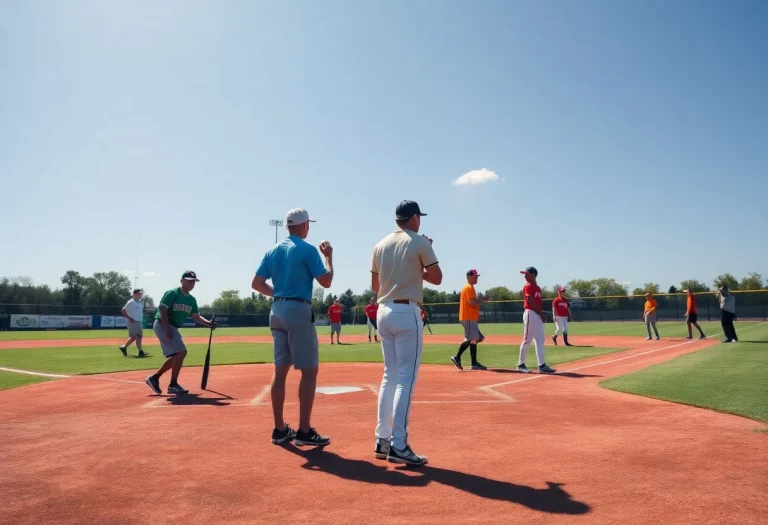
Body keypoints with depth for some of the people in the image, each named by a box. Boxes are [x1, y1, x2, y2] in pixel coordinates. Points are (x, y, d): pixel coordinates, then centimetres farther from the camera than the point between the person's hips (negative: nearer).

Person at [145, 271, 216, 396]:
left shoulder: (191, 300, 9)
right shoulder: (172, 293, -14)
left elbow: (196, 317, 11)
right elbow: (163, 311, -20)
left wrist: (208, 323, -7)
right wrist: (167, 330, -27)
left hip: (173, 328, 9)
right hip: (162, 325, -9)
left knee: (175, 356, 13)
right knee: (181, 351, -18)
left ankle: (154, 378, 28)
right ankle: (173, 385, -10)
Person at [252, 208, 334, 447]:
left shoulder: (273, 251, 12)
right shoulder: (308, 249, -7)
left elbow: (256, 283, 11)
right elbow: (326, 281, -7)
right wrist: (328, 256, 6)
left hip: (277, 311, 8)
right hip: (299, 311, -7)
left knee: (280, 370, 9)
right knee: (309, 370, -3)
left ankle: (280, 429, 15)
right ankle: (304, 431, -2)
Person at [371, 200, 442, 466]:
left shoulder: (380, 245, 12)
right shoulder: (420, 242, -4)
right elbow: (436, 278, 1)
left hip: (383, 312, 7)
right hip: (406, 313, -6)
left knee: (390, 376, 13)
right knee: (406, 377, -6)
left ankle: (383, 440, 16)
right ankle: (398, 445, -8)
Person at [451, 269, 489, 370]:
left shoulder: (467, 287, 21)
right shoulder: (470, 287, -10)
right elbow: (472, 302, -20)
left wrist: (481, 300, 13)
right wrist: (483, 300, -7)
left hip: (470, 317, 11)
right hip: (468, 317, -11)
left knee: (474, 339, 9)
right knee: (470, 339, -14)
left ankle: (474, 363, 8)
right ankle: (457, 357, -14)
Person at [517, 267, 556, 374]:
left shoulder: (538, 288, 18)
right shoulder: (528, 286, -6)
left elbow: (538, 303, 15)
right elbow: (531, 302, -13)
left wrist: (542, 315, 1)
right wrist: (541, 314, -13)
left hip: (538, 315, 8)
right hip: (530, 314, -8)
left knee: (540, 341, 6)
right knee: (527, 340, -4)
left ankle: (542, 365, 7)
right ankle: (521, 365, 6)